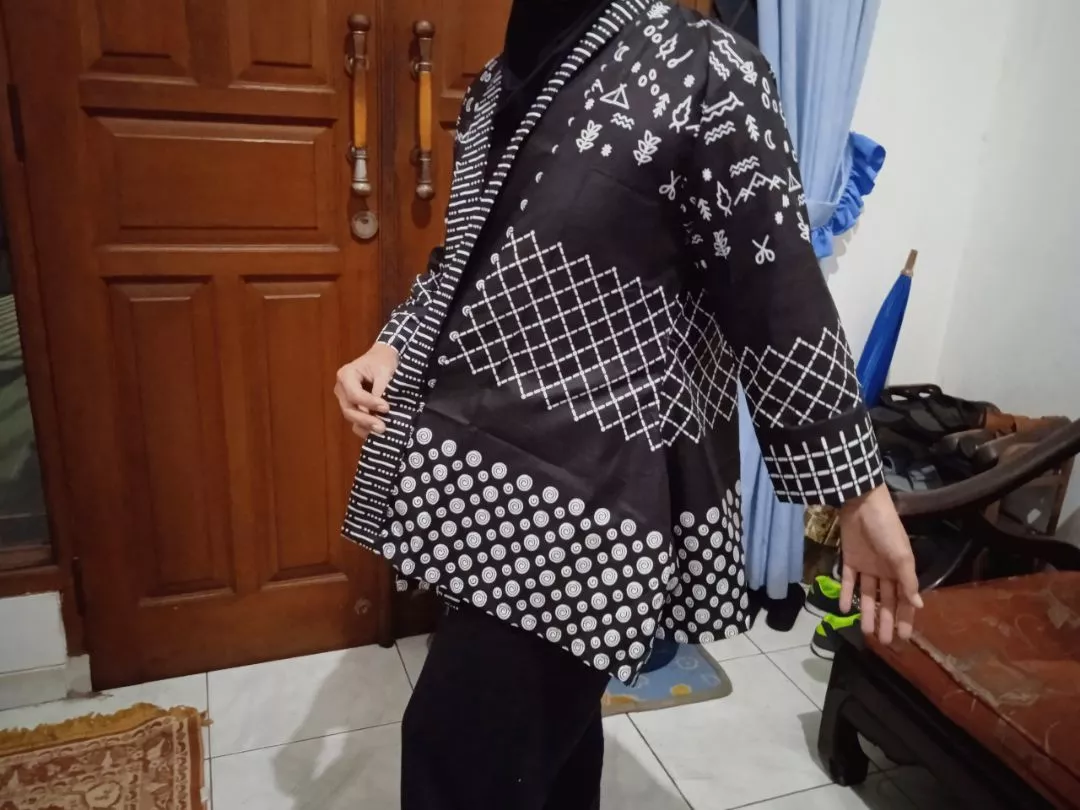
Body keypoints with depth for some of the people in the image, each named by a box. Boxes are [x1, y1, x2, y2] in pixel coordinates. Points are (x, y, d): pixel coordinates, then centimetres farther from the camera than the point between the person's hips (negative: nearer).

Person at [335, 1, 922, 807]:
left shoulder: (703, 68, -10)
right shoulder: (503, 78, 13)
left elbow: (779, 300, -11)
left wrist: (860, 491, -6)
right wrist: (394, 348, 5)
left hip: (589, 494, -7)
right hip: (489, 468, 7)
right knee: (548, 717, 24)